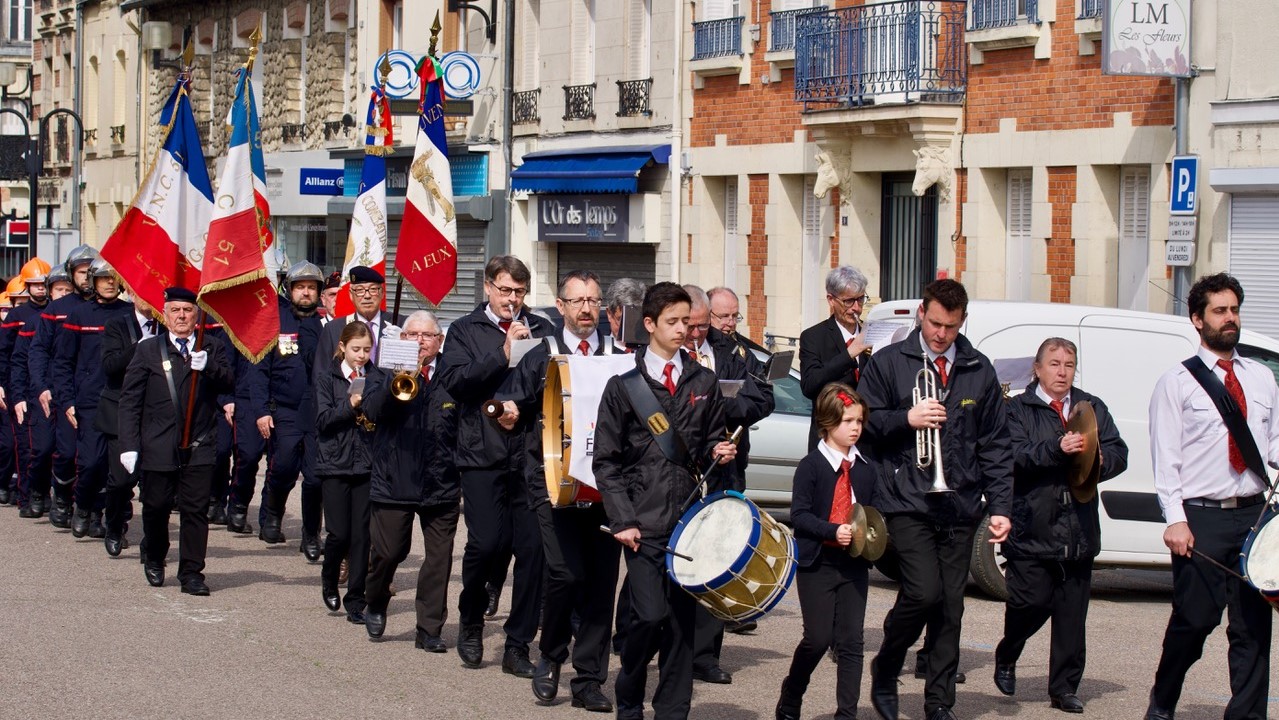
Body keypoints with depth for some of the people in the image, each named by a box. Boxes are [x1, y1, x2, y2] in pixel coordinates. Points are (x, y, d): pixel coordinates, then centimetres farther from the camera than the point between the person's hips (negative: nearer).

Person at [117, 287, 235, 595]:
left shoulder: (213, 348, 9)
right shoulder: (148, 350, 5)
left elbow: (227, 383, -4)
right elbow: (130, 400, 3)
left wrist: (208, 367, -25)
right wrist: (129, 445, -5)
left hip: (200, 446, 0)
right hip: (158, 447, 0)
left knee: (196, 509, -3)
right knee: (156, 506, 9)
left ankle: (191, 573, 3)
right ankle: (154, 559, 33)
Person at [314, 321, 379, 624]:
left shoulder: (376, 379, 9)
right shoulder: (327, 379, 3)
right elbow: (323, 419, -6)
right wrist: (349, 406, -20)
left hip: (366, 463, 2)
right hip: (335, 463, -2)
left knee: (361, 534, 0)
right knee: (339, 533, -7)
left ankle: (355, 602, 7)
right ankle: (329, 578, 24)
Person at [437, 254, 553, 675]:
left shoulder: (541, 329, 15)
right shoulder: (466, 330, 9)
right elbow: (453, 379, -7)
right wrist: (502, 356, -13)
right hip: (483, 453, -2)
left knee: (533, 547, -2)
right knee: (487, 542, -11)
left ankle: (518, 645, 8)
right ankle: (471, 623, 17)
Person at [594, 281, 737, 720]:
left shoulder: (704, 384, 11)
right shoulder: (623, 387, 2)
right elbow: (606, 462, 2)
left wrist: (717, 452, -2)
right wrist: (622, 519, -7)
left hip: (689, 517, 3)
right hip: (644, 521, -3)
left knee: (683, 618, 1)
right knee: (651, 615, -12)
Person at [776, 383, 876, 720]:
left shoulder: (865, 470, 9)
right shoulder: (811, 466, -6)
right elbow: (799, 514, -11)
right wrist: (833, 531, -24)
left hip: (854, 563, 4)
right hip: (817, 563, -4)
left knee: (850, 642, 1)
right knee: (818, 638, -5)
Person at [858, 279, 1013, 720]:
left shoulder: (979, 370, 9)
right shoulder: (888, 363, 2)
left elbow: (995, 445, 10)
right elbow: (863, 424, 2)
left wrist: (1000, 506, 4)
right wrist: (906, 418, -14)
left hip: (959, 506, 3)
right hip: (907, 502, -3)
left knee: (951, 606, 5)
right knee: (924, 592, -17)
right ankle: (884, 671, 8)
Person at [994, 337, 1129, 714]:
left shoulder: (1092, 409, 15)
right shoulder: (1018, 410, 3)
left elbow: (1118, 454, 6)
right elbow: (1016, 456, -12)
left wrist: (1096, 460, -15)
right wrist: (1057, 449, -25)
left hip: (1079, 529, 4)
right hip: (1033, 527, -4)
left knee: (1072, 613, 4)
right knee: (1031, 603, -5)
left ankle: (1064, 688, 11)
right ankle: (1005, 658, 24)